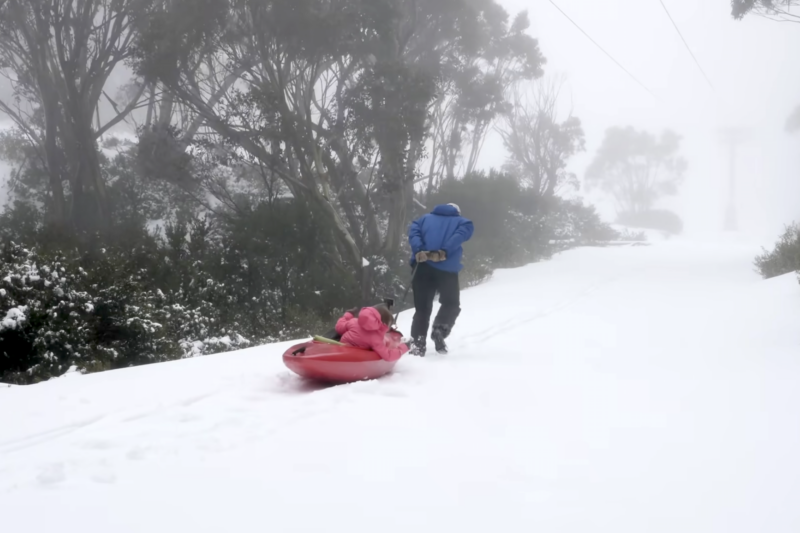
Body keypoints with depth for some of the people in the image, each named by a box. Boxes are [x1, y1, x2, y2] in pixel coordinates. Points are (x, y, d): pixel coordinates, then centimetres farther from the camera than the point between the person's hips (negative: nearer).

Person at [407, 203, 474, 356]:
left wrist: (419, 250, -11)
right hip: (447, 268, -2)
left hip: (423, 266, 2)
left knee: (422, 307, 10)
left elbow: (413, 231, 4)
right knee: (451, 304, 17)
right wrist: (443, 253, -15)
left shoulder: (425, 218, 26)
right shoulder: (463, 222, 21)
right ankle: (440, 330, -6)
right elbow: (460, 235, -3)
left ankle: (418, 343, -4)